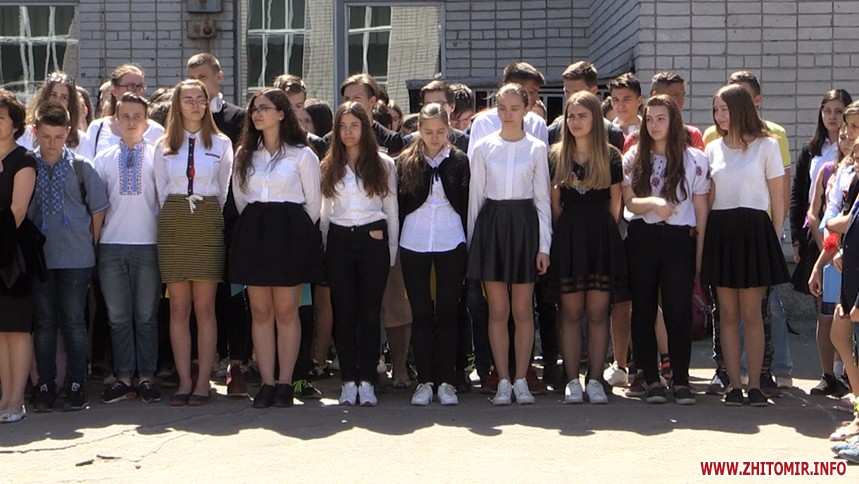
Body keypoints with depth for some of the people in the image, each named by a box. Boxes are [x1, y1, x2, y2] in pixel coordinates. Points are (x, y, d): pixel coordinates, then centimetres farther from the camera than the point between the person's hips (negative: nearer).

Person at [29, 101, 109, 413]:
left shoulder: (81, 167, 0)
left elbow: (98, 207, 7)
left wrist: (91, 242, 5)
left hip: (75, 257, -1)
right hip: (38, 256, 1)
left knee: (73, 322, 2)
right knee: (44, 322, 6)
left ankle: (76, 387, 7)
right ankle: (45, 387, 11)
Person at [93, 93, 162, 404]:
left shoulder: (157, 157, 5)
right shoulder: (103, 160, 11)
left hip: (148, 244, -2)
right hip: (111, 246, 2)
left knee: (146, 316, 3)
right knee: (118, 316, 5)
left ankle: (146, 378, 9)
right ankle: (123, 378, 11)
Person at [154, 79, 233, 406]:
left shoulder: (221, 144, 7)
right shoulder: (163, 146, 10)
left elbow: (224, 190, 11)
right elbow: (161, 191, 13)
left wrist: (212, 218, 6)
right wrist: (174, 218, 6)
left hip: (208, 223, -1)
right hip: (173, 225, 1)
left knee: (204, 308, -3)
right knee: (179, 308, 1)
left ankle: (202, 382, 0)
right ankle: (184, 380, 5)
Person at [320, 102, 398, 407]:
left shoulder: (383, 165, 5)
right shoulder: (329, 166, 10)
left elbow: (392, 211, 5)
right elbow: (323, 212, 12)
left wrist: (392, 253, 1)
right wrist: (324, 249, 6)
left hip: (373, 240, -2)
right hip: (339, 241, 2)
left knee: (370, 312, -1)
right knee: (343, 312, 2)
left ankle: (367, 381, 2)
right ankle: (348, 380, 7)